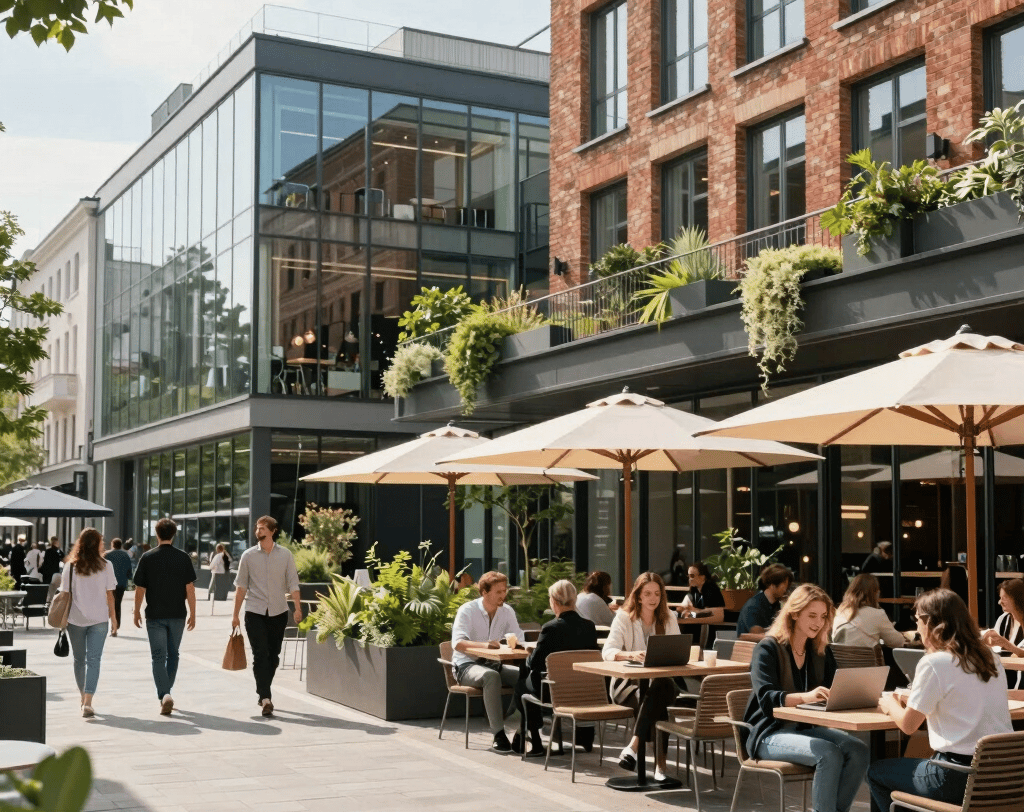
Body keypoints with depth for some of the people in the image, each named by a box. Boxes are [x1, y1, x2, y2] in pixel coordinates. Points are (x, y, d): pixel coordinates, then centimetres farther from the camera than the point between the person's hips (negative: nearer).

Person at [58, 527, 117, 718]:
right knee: (93, 659, -3)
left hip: (75, 619, 1)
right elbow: (109, 595, -1)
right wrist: (113, 617, 8)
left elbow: (65, 594, -1)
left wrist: (63, 618, 8)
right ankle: (88, 703, -15)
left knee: (79, 659, 17)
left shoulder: (71, 566, -1)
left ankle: (84, 698, 31)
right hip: (99, 619, -1)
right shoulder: (105, 566, -3)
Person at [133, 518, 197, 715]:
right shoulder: (183, 557, -2)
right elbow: (190, 588, -4)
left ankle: (164, 695, -16)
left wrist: (137, 612, 11)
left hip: (155, 615, -1)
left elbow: (140, 589, -2)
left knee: (158, 657, 0)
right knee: (173, 655, 17)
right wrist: (193, 614, 3)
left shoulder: (147, 558, -5)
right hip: (177, 615, 1)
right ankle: (166, 693, 26)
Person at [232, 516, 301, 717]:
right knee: (260, 655, -11)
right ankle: (265, 698, -14)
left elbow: (292, 584, -1)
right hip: (255, 612, -1)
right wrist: (235, 614, 5)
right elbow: (241, 586, 5)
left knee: (273, 656, 9)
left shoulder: (285, 555, 2)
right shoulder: (248, 556, 1)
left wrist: (298, 609, -12)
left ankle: (263, 693, 27)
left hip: (278, 612, 2)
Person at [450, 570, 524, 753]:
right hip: (467, 666, -5)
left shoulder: (507, 611, 5)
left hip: (494, 664, 5)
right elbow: (457, 644, -24)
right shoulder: (467, 611, -11)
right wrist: (483, 645, -42)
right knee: (491, 676, -38)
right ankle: (498, 735, -37)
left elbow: (519, 640, 0)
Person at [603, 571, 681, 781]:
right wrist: (631, 655, -33)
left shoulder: (668, 619, 12)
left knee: (664, 687, -35)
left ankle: (633, 746, -39)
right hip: (628, 683, -3)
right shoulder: (624, 618, 1)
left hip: (661, 683, 3)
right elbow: (607, 651, -12)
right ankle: (660, 762, -36)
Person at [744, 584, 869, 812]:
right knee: (830, 754, -31)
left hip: (806, 728, 6)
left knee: (859, 750, -21)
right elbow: (766, 699, -22)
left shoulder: (820, 651, 12)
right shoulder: (768, 649, -9)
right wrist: (805, 696, -40)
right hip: (770, 735, -6)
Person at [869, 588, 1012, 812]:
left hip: (959, 777, -8)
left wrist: (891, 705, 15)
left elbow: (908, 725, -6)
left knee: (876, 773, 14)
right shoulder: (990, 658, 9)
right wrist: (912, 700, 26)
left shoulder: (933, 663, -13)